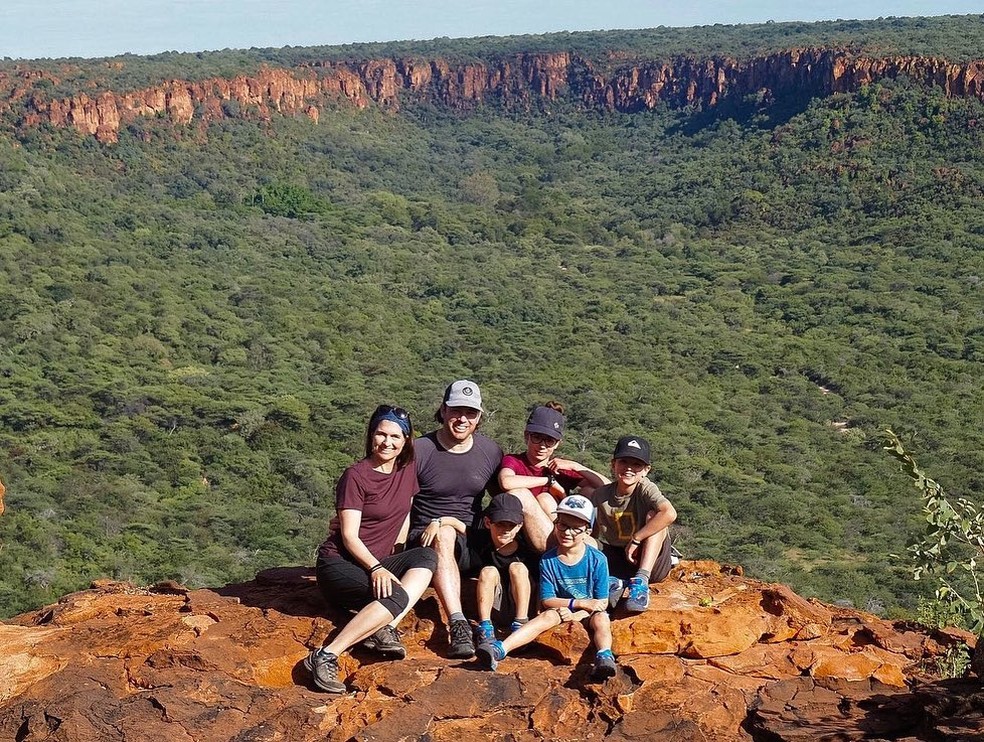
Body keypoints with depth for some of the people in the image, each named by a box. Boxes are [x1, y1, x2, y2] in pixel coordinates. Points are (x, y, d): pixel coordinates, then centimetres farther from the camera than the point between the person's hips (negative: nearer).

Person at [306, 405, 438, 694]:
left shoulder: (408, 469, 7)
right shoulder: (355, 476, -11)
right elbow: (349, 537, -16)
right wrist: (377, 569, -29)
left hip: (378, 563, 7)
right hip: (339, 563, -7)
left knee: (427, 557, -18)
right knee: (396, 596, -32)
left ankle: (384, 629, -27)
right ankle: (326, 656, -33)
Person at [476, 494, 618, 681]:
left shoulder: (597, 560, -9)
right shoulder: (548, 560, -5)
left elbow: (602, 602, -7)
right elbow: (547, 600, -7)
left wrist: (577, 614, -23)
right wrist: (581, 603, -18)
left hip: (589, 613, 0)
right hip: (561, 610, 0)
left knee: (601, 620, -31)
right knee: (547, 616, -29)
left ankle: (604, 658, -57)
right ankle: (499, 649, -48)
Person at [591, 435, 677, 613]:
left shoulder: (646, 489, -16)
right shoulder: (601, 495, -4)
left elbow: (670, 513, -35)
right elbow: (592, 533, 3)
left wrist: (635, 540, -29)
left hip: (652, 564, -2)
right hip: (616, 562, 2)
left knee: (653, 515, -27)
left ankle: (641, 581, -32)